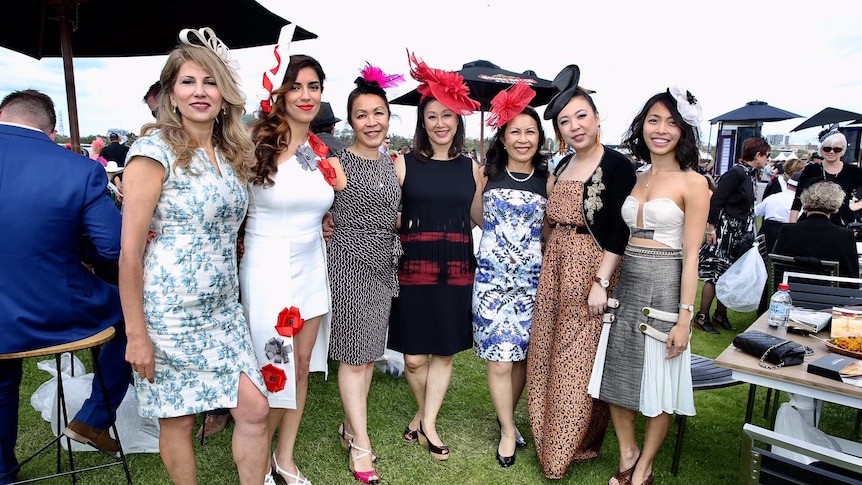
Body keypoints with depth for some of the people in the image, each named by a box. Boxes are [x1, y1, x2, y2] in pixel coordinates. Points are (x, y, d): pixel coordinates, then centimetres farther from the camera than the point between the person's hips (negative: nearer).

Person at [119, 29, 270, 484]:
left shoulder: (230, 153, 8)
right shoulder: (155, 149, -12)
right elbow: (130, 250, -14)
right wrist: (136, 334, -14)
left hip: (223, 310, 6)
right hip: (169, 313, -6)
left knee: (255, 409, 6)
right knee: (178, 419, 11)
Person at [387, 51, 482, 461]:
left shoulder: (471, 168, 8)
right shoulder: (404, 163, 0)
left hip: (457, 266, 3)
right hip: (415, 264, -2)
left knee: (445, 351, 9)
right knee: (414, 356, 3)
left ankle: (427, 421, 26)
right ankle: (424, 414, 30)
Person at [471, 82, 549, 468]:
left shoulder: (547, 179, 3)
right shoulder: (488, 173, 2)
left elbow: (549, 230, 10)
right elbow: (478, 218, 8)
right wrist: (478, 180, 2)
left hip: (532, 277, 2)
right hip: (493, 277, -1)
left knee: (523, 355, 11)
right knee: (500, 359, -1)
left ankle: (507, 418, 35)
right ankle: (508, 431, 19)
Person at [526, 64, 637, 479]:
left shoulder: (617, 166, -11)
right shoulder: (562, 167, 11)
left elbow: (618, 232, -15)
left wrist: (601, 282, -19)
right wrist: (549, 260, 13)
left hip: (591, 270, -7)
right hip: (555, 268, 7)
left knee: (580, 360, 4)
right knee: (548, 355, 14)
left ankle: (575, 446, 25)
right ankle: (551, 439, 34)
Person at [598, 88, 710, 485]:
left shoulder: (692, 182, -7)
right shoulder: (635, 179, 10)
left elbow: (691, 255, -10)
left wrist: (685, 317, -13)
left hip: (665, 287, -5)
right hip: (626, 284, 6)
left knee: (658, 383, 7)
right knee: (617, 375, 11)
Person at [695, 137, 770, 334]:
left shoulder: (750, 174, 11)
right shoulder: (736, 173, -14)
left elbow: (747, 207, 15)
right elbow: (716, 200, -18)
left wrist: (750, 234, 15)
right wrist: (711, 229, -19)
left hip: (739, 234, 9)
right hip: (724, 231, -9)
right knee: (716, 274, -6)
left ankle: (720, 315, 22)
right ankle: (702, 317, 3)